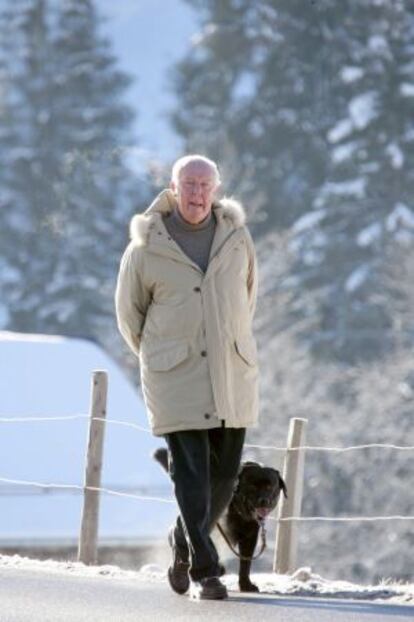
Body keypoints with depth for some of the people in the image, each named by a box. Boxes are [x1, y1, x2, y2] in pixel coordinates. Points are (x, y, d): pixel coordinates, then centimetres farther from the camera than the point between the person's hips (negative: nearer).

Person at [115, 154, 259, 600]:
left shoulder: (236, 236, 3)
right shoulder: (145, 248, -5)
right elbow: (130, 312, 9)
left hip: (231, 374, 3)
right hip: (175, 378, -3)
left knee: (224, 471, 7)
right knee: (191, 471, -10)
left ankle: (185, 539, 32)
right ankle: (204, 571, -7)